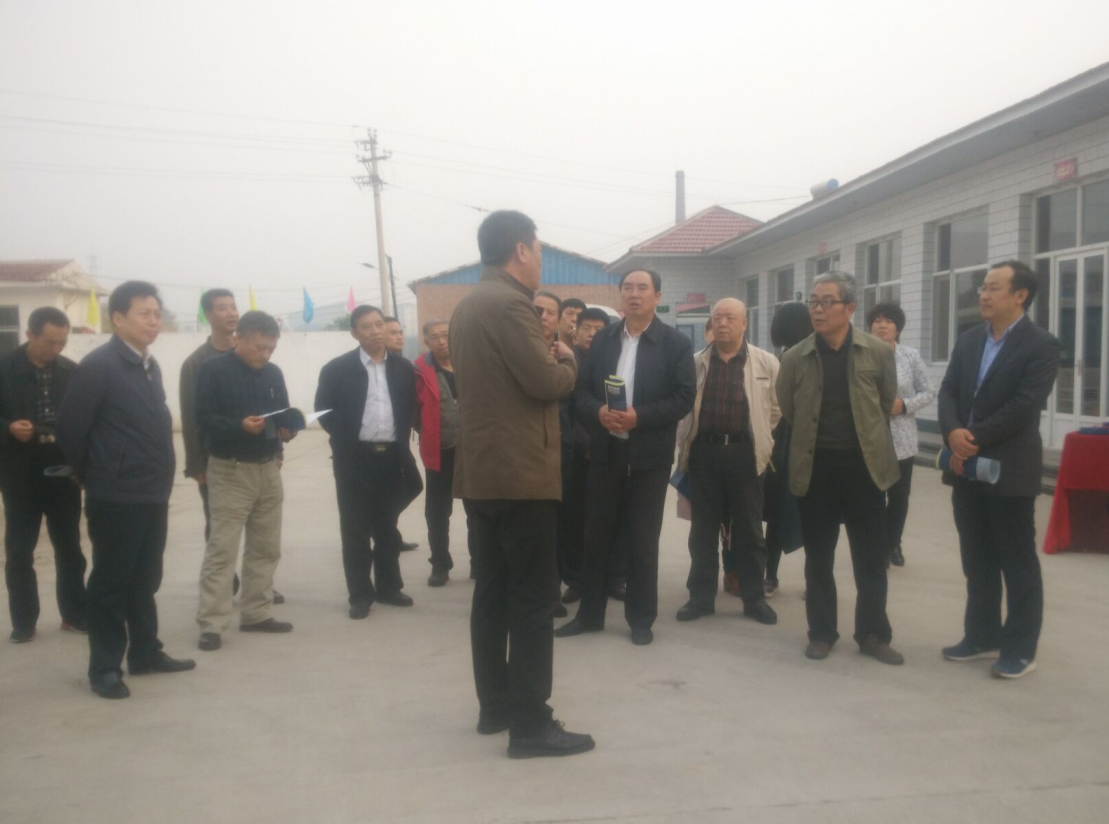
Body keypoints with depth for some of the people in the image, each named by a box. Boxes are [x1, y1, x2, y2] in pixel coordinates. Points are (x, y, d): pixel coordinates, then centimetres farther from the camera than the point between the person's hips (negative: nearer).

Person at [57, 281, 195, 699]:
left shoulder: (150, 366, 12)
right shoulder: (97, 366, -13)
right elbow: (70, 428, -13)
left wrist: (160, 477, 15)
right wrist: (92, 476, -1)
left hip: (153, 494, 7)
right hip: (116, 498, -7)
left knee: (145, 580, 16)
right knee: (111, 583, 3)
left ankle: (145, 653, 28)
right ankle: (105, 668, 13)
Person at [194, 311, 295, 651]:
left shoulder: (273, 374, 11)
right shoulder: (213, 370, -7)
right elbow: (204, 418, -13)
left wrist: (287, 429, -8)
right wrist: (240, 426, -29)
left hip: (269, 469, 6)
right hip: (230, 471, -6)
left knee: (266, 547, 9)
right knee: (221, 549, -6)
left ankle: (257, 614, 20)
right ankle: (211, 623, -2)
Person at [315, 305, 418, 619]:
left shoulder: (403, 368, 6)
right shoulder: (337, 369, -3)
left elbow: (410, 408, 14)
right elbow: (324, 411, 1)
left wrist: (402, 442, 6)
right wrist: (345, 441, -1)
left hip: (392, 457, 3)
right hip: (355, 459, -3)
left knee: (387, 527, 12)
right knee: (355, 530, 3)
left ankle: (388, 586, 23)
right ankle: (360, 594, 10)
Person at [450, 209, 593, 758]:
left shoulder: (467, 306, 15)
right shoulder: (509, 304, -15)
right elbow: (547, 382, -18)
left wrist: (548, 362, 13)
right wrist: (567, 362, 2)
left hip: (481, 472, 10)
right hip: (519, 473, -10)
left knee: (493, 593, 14)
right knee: (533, 598, -4)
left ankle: (495, 706, 23)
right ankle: (530, 725, 0)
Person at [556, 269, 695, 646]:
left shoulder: (676, 343, -3)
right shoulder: (602, 339, 9)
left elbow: (684, 397, -9)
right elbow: (581, 390, 6)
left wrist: (640, 416, -21)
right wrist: (598, 412, -15)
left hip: (649, 455, -3)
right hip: (605, 451, 3)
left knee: (642, 541, 6)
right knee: (596, 536, 9)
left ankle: (641, 618, 19)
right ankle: (590, 613, 21)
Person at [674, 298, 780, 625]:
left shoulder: (766, 363, -1)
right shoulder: (695, 363, 6)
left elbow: (777, 409, 5)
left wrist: (758, 439, 6)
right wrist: (686, 445, 10)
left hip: (744, 454, -2)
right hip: (704, 452, 2)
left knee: (749, 531, 7)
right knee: (703, 530, 8)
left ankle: (754, 598, 17)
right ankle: (701, 597, 16)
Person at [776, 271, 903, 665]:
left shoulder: (878, 353, -3)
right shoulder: (795, 358, -1)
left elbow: (886, 404, 10)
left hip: (864, 466, 0)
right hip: (815, 469, 1)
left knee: (871, 560, 7)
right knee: (818, 559, 9)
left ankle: (873, 634, 21)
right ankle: (821, 633, 21)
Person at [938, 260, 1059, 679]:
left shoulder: (1041, 344, -9)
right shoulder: (968, 341, 11)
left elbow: (1023, 406, -17)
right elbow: (948, 392, 4)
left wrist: (974, 440, -17)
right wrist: (953, 433, -15)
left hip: (1010, 469, -6)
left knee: (1018, 562, 3)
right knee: (977, 560, 14)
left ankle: (1020, 649, 13)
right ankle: (982, 636, 25)